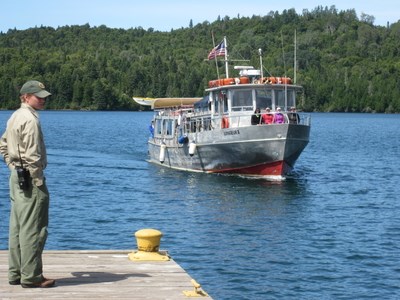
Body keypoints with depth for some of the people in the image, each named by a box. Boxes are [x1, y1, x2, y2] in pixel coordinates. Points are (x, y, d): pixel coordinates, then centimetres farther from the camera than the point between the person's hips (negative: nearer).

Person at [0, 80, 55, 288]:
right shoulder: (30, 119, -15)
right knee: (33, 229, -6)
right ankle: (31, 276, -3)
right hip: (30, 177, -10)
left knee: (17, 227, 13)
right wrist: (38, 182, -17)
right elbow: (32, 155, -19)